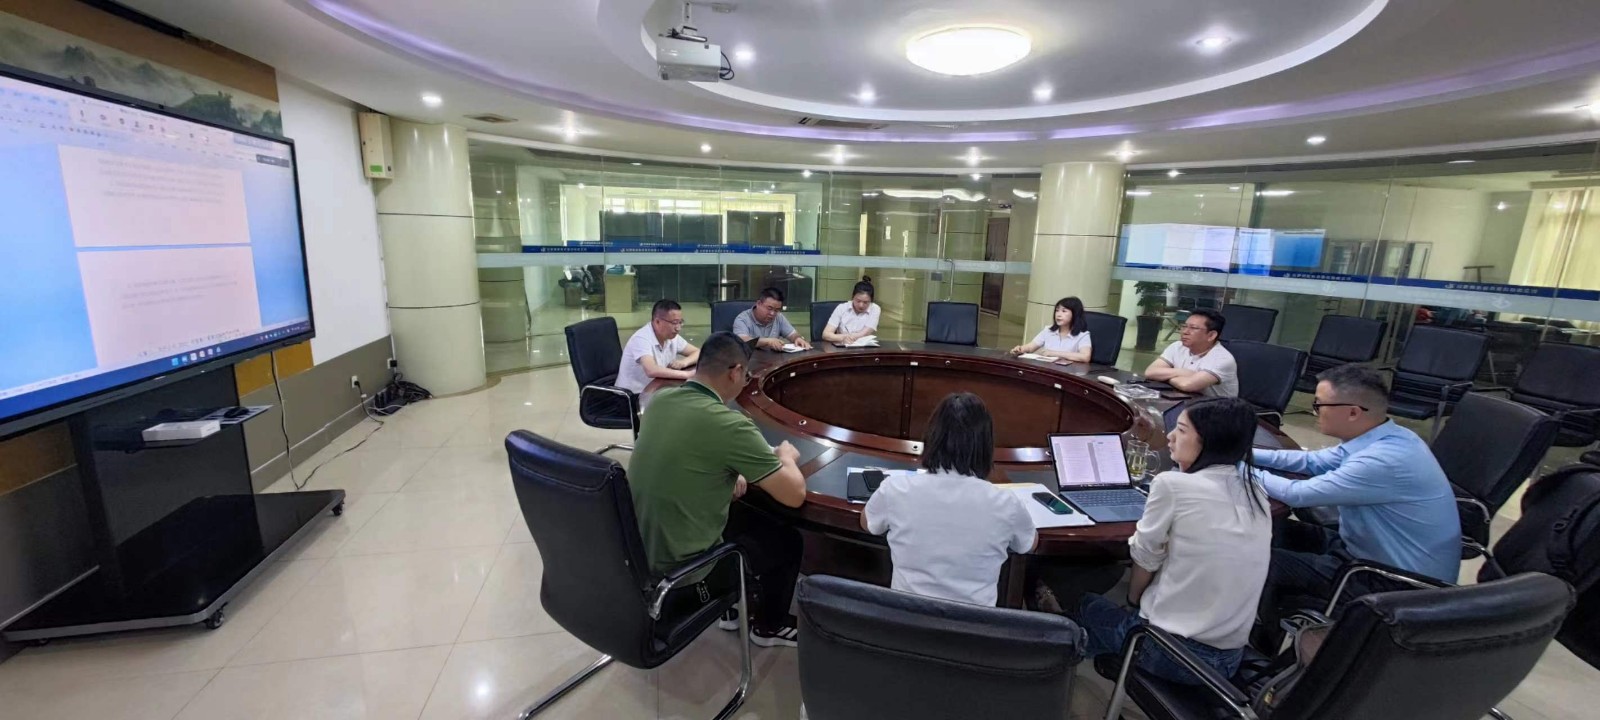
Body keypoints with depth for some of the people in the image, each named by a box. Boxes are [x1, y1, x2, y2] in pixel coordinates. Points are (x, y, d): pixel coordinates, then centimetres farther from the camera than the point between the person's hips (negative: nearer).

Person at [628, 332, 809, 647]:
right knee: (786, 540, 16)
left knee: (749, 516, 26)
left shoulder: (660, 400, -3)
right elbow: (795, 495, -18)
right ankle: (769, 626, 39)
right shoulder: (729, 423, -26)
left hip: (639, 551, 7)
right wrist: (786, 457, 2)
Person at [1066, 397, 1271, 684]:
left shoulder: (1172, 485, -17)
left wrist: (1134, 599, 13)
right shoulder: (1256, 494, 2)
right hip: (1229, 658, 6)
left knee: (1088, 604, 21)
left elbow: (1146, 558, -6)